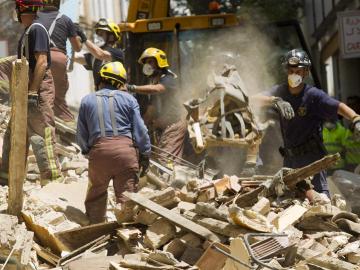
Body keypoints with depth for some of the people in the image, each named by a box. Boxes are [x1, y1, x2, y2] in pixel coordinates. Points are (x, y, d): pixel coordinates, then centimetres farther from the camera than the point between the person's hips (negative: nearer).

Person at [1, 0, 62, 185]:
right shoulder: (28, 31, 17)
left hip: (39, 89, -10)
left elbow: (42, 62, -21)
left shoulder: (37, 29, -14)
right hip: (28, 89, 10)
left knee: (40, 136, -10)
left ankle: (52, 179, -9)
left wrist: (33, 92, -24)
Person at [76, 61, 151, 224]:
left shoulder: (87, 101, 11)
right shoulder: (128, 99, 7)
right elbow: (140, 129, 4)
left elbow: (81, 134, 12)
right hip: (125, 148, -1)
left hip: (99, 151, 1)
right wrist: (145, 155, 10)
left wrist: (86, 150, 27)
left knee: (96, 194, 16)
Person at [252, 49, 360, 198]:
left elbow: (339, 107, -22)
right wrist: (276, 101, -32)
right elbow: (256, 100, -12)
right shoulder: (280, 91, 1)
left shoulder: (313, 95, -12)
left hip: (311, 156, -5)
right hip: (290, 158, 5)